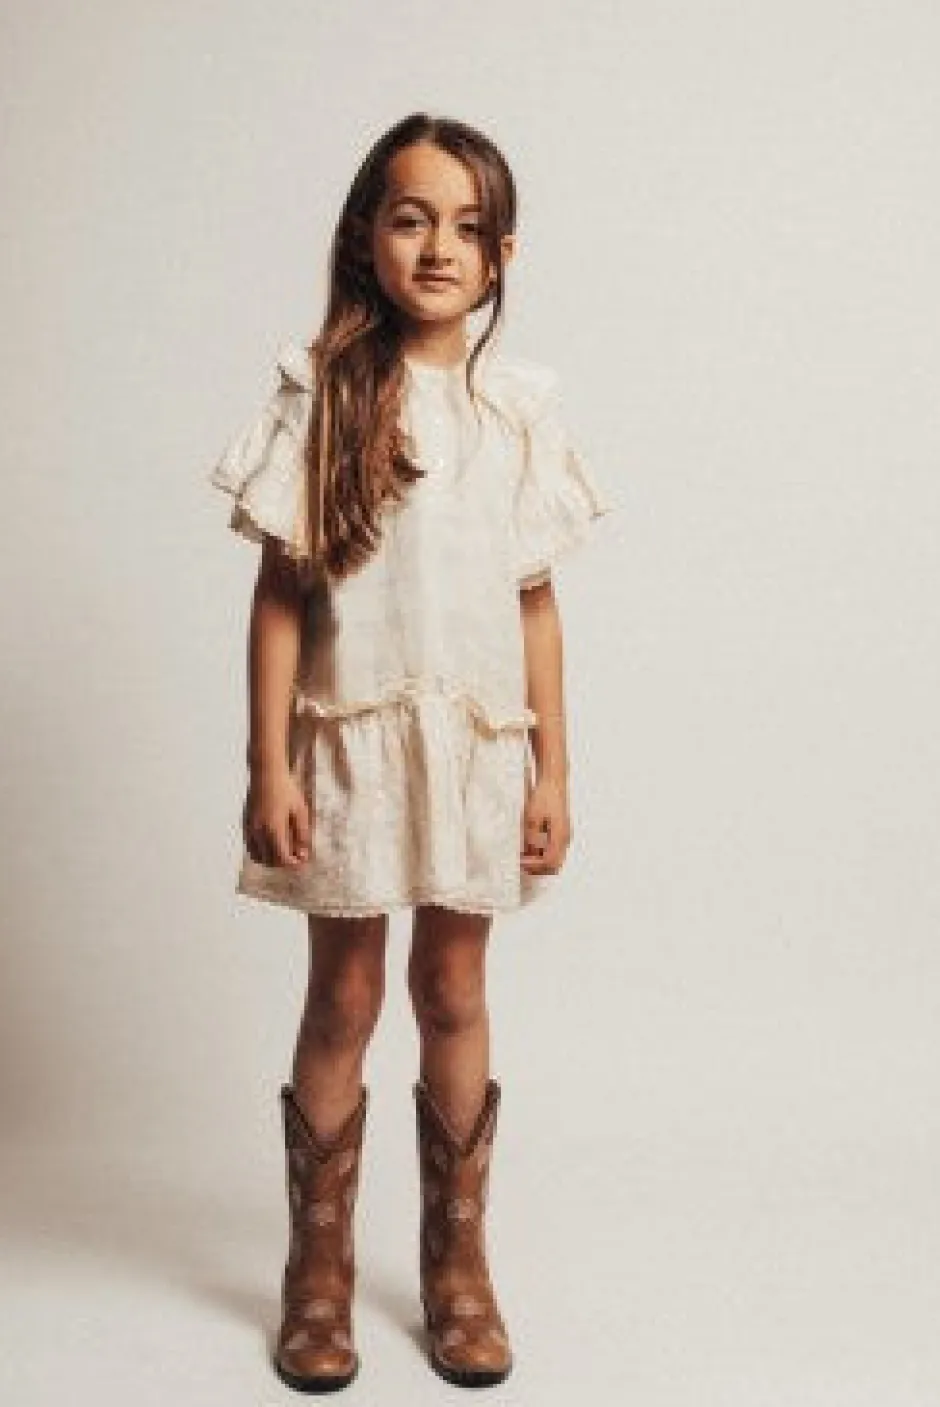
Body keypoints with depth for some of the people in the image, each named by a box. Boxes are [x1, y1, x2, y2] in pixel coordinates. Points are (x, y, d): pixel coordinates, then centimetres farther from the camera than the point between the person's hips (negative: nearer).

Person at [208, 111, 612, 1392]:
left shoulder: (523, 406, 1)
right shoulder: (321, 393, -5)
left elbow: (536, 603, 4)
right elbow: (280, 593, -6)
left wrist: (552, 770, 3)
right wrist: (269, 767, -10)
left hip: (477, 738, 2)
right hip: (351, 735, -1)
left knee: (454, 994, 12)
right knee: (343, 1000, 9)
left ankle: (458, 1261, 27)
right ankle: (320, 1270, 24)